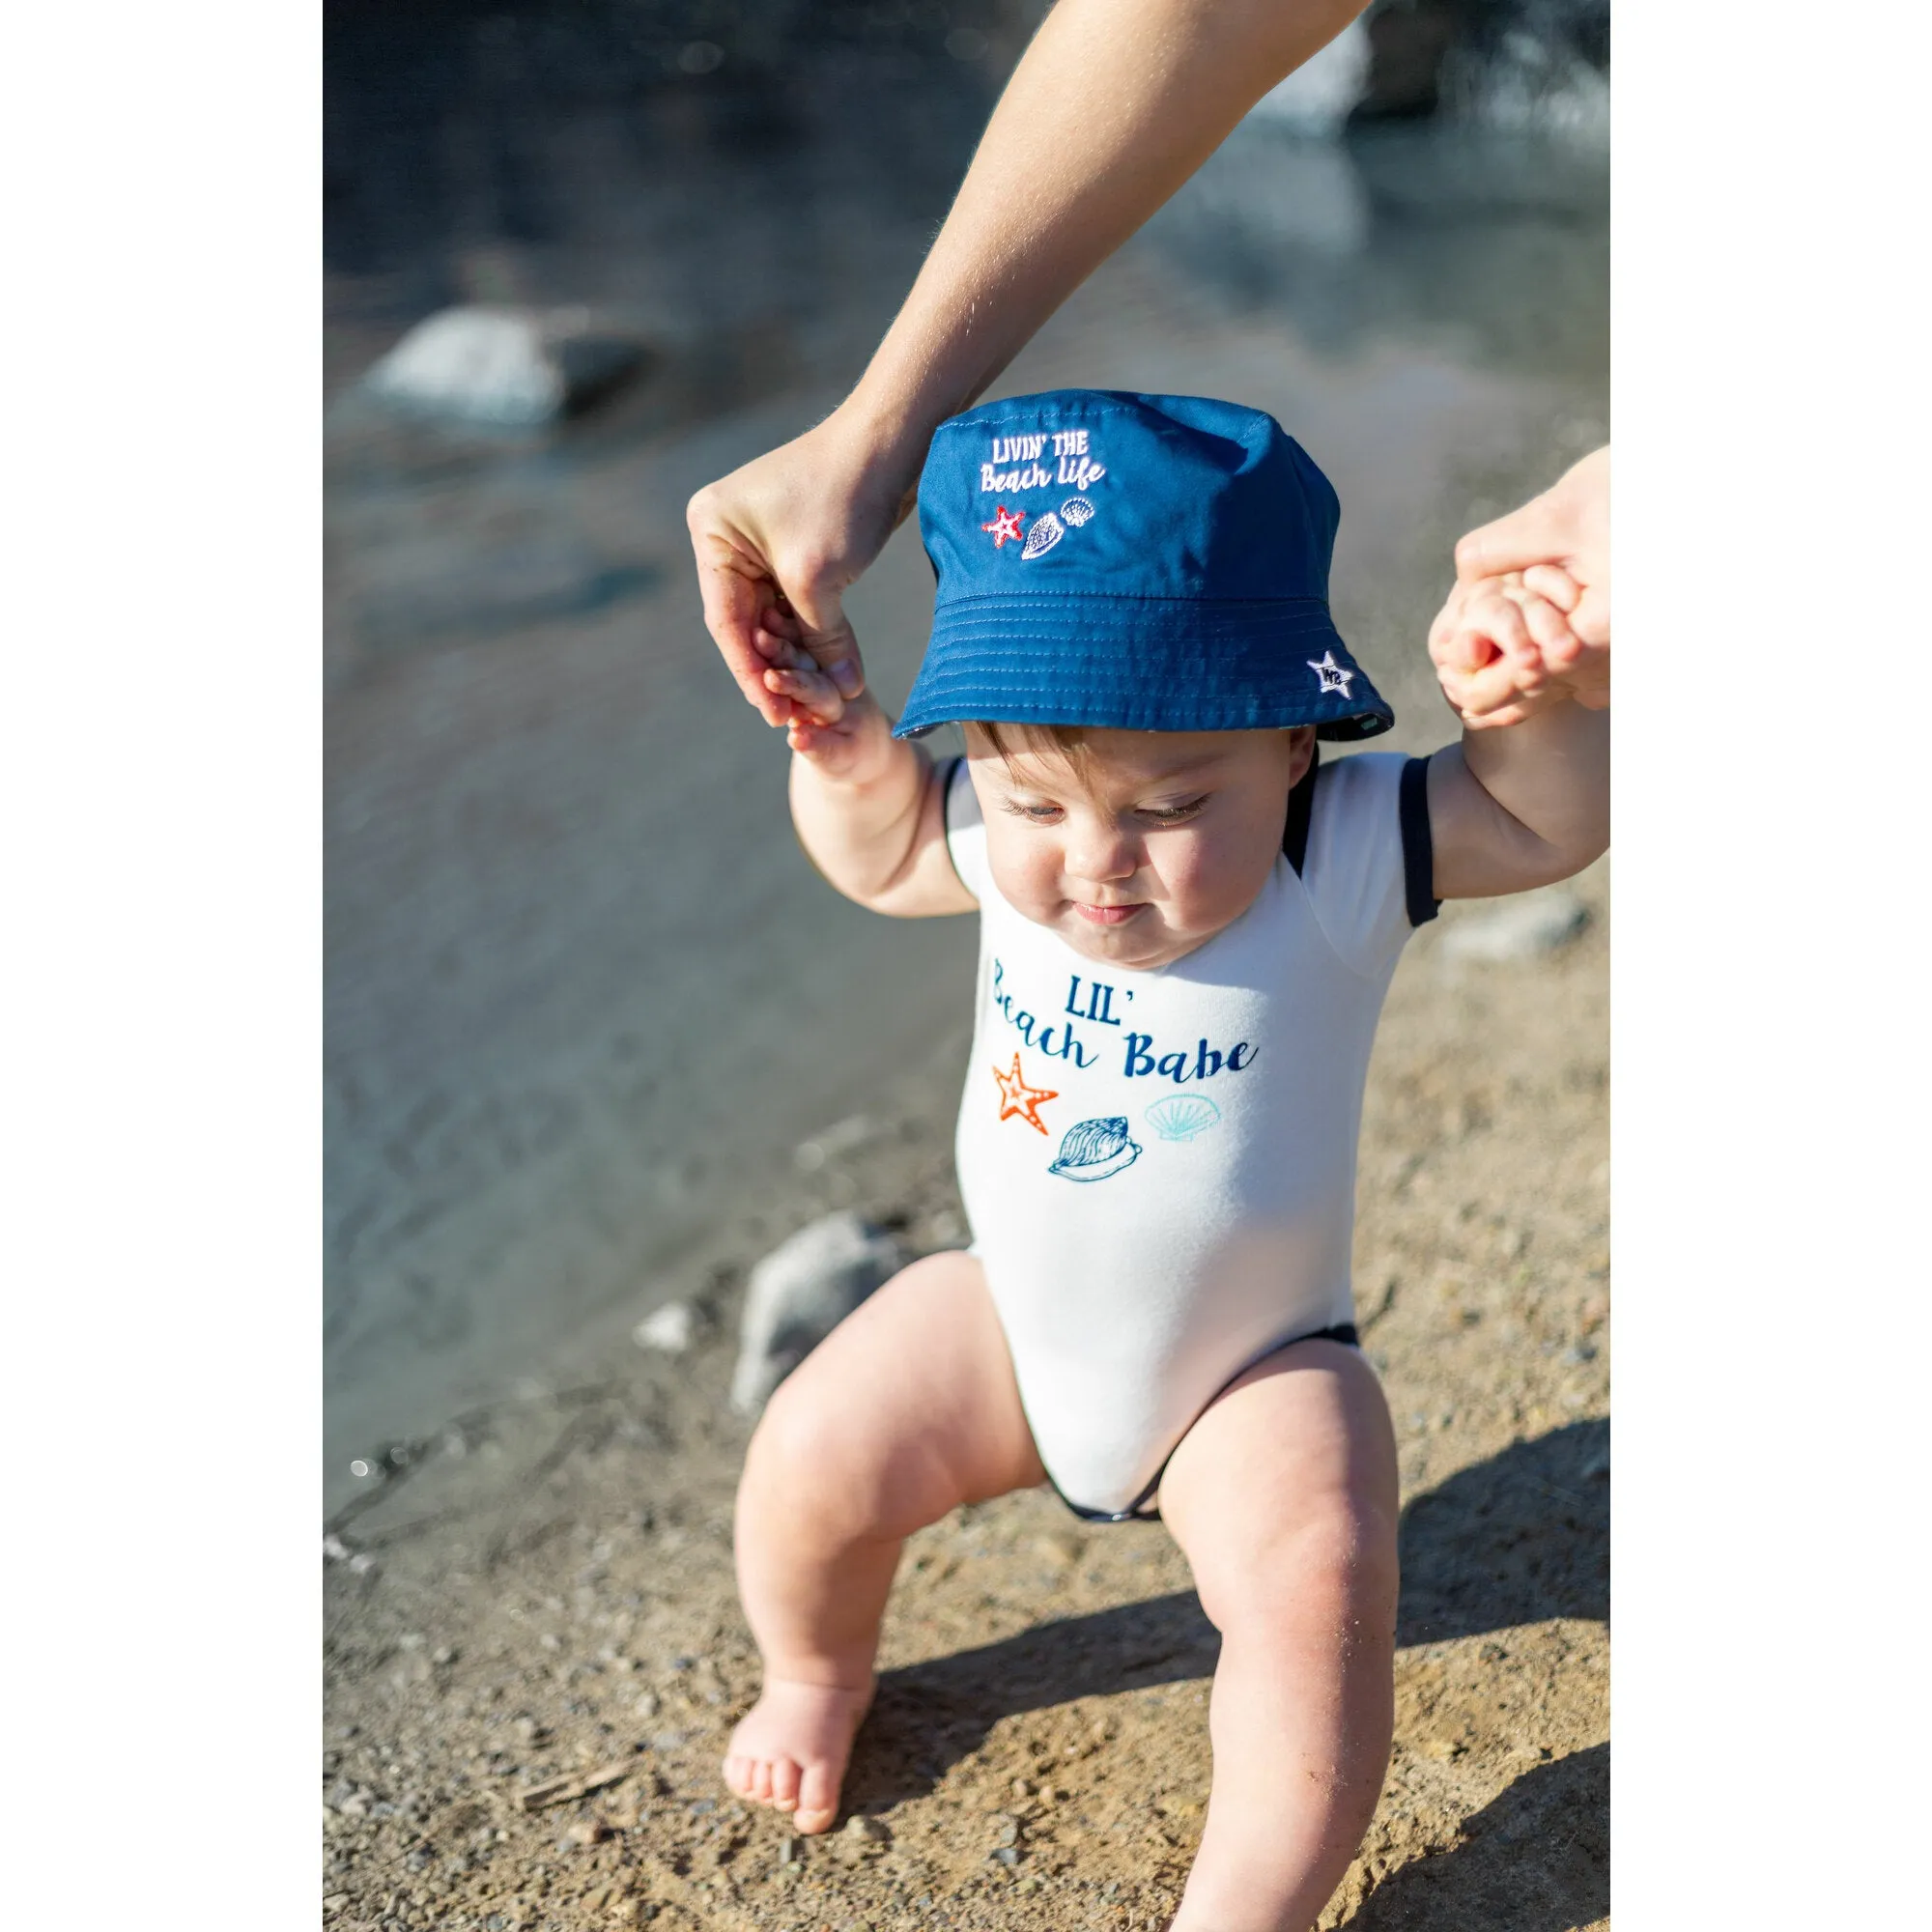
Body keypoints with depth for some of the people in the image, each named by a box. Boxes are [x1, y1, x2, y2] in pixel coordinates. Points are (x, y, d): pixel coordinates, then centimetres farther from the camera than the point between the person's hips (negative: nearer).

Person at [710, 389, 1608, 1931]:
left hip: (1254, 1368, -3)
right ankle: (818, 1677, 29)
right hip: (1014, 1323, 4)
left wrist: (1536, 698, -47)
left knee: (1316, 1580, -25)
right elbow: (878, 858, 5)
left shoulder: (1345, 854, -24)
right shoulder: (1002, 837, -14)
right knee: (812, 1459, -4)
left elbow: (1555, 818, -27)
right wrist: (845, 761, -15)